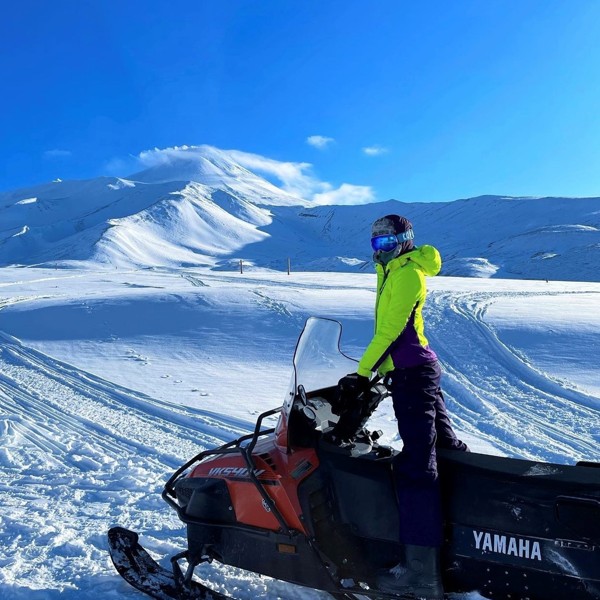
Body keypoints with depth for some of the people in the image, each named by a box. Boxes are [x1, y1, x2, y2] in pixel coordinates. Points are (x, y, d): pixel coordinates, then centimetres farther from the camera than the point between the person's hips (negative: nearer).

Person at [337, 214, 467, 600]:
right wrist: (376, 371, 17)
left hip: (413, 374, -11)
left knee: (416, 467, -13)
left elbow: (391, 330, -17)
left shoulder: (408, 273, -10)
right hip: (418, 372, 11)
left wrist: (362, 373, -17)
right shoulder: (392, 273, 19)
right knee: (448, 446, 19)